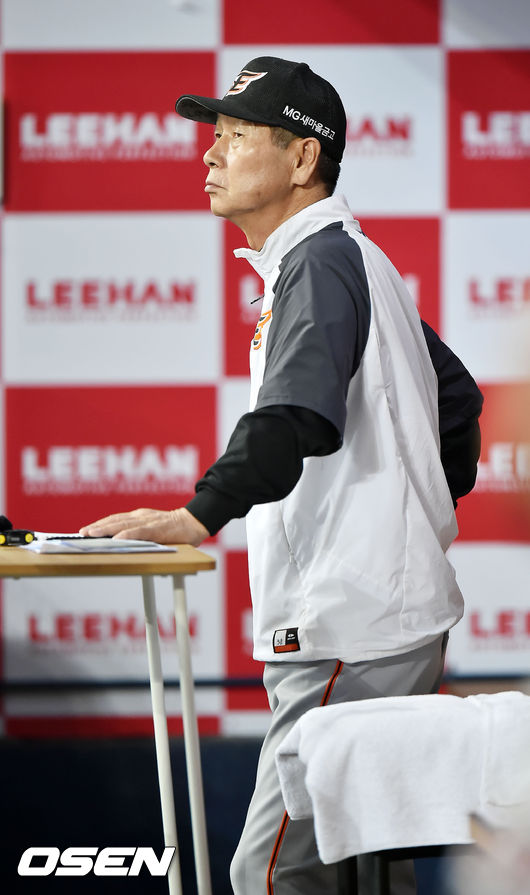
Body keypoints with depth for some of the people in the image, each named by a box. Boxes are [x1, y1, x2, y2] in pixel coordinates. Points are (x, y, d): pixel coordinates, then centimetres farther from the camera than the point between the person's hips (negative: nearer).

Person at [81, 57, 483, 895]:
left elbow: (295, 415, -31)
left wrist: (205, 513, -42)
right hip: (394, 619, 11)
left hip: (350, 634, -11)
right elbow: (456, 399, 30)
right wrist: (429, 507, 29)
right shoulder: (354, 260, 20)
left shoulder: (319, 262, -13)